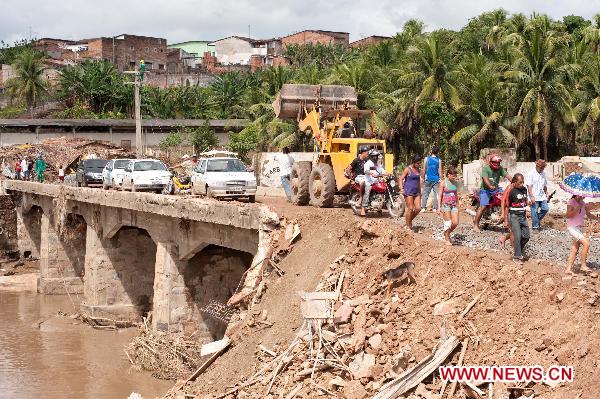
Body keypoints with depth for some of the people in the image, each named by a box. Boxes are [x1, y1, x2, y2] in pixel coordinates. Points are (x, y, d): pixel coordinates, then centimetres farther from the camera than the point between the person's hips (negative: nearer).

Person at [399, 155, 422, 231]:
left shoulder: (418, 170, 13)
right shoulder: (408, 169, -7)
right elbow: (401, 179, -10)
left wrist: (420, 192, 25)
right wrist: (401, 188, -24)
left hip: (416, 192, 7)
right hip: (408, 191, -7)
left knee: (418, 208, -1)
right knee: (410, 209, -7)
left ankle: (409, 221, 20)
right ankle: (408, 226, 5)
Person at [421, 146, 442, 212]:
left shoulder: (427, 159, -2)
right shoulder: (439, 160, -3)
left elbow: (424, 170, 0)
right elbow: (440, 172, -2)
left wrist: (423, 178, 9)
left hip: (428, 179, 0)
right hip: (436, 179, 0)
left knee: (425, 194, 6)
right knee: (436, 194, 5)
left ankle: (423, 207, 1)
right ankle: (435, 208, 3)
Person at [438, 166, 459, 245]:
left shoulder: (455, 183, 8)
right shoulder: (443, 183, -7)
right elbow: (440, 196, -4)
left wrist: (457, 205, 17)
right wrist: (439, 207, -8)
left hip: (453, 205, 5)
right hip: (446, 205, -5)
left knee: (455, 223, -3)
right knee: (448, 223, -4)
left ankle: (447, 233, 22)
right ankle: (447, 239, 11)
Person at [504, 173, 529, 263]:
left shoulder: (524, 189, 6)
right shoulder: (511, 192, -13)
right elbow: (507, 206, -10)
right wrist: (506, 220, -10)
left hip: (523, 216, 7)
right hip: (514, 217, -7)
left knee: (526, 236, 7)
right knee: (517, 237, -11)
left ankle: (517, 250, 27)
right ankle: (516, 256, -1)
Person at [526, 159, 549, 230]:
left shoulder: (543, 174, 13)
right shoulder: (531, 173, -8)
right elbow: (529, 186, -12)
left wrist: (546, 193, 19)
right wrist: (532, 196, -18)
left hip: (542, 196, 6)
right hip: (534, 197, -6)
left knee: (545, 209, 0)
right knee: (534, 211, -2)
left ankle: (538, 220, 22)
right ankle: (535, 226, 6)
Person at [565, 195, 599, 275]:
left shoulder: (582, 203, 9)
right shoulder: (571, 202, -12)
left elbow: (589, 214, 14)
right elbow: (568, 215, -21)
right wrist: (578, 208, -26)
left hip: (580, 228, 8)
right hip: (572, 228, -8)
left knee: (575, 250, 7)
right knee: (586, 243, -19)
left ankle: (568, 269, 11)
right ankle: (583, 265, -13)